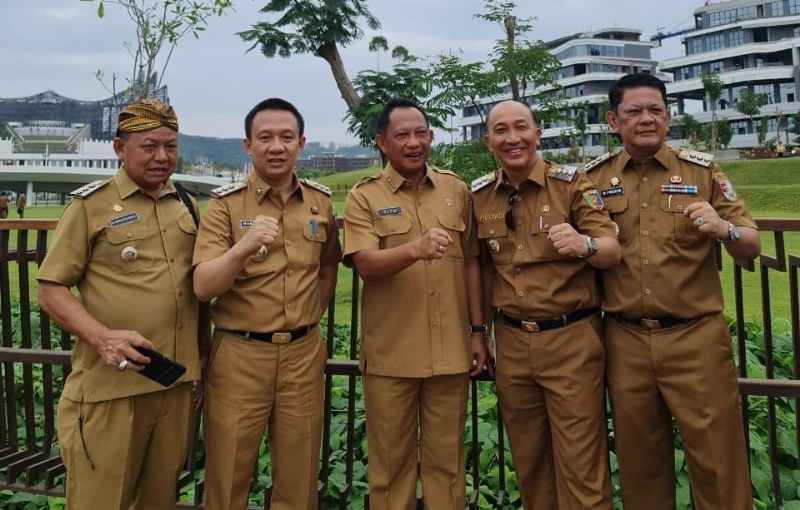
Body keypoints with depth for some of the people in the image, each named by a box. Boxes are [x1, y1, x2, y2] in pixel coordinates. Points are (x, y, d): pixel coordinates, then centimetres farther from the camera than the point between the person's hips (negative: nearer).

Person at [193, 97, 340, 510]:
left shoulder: (320, 201, 4)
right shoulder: (225, 204, -8)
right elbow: (203, 287, -17)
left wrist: (311, 315, 11)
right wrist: (244, 248, -32)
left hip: (303, 354, 3)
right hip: (239, 355, -3)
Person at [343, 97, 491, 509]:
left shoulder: (456, 190, 7)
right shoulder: (364, 196, -3)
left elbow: (470, 262, 11)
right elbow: (365, 264, -16)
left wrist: (477, 330, 8)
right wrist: (415, 249, -34)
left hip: (450, 350, 2)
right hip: (390, 353, -2)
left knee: (446, 458, 14)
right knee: (391, 461, 12)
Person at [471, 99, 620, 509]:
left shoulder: (571, 183, -7)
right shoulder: (479, 195, 4)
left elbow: (613, 252, -10)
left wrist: (584, 244, -33)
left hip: (571, 339, -4)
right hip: (511, 342, 4)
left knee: (580, 464, 5)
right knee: (527, 460, 17)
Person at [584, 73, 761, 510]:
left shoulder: (703, 171, 2)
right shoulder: (594, 178, 5)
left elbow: (751, 248, 1)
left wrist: (724, 229, -19)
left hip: (696, 338, -1)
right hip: (625, 342, 1)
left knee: (717, 461, 6)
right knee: (640, 462, 15)